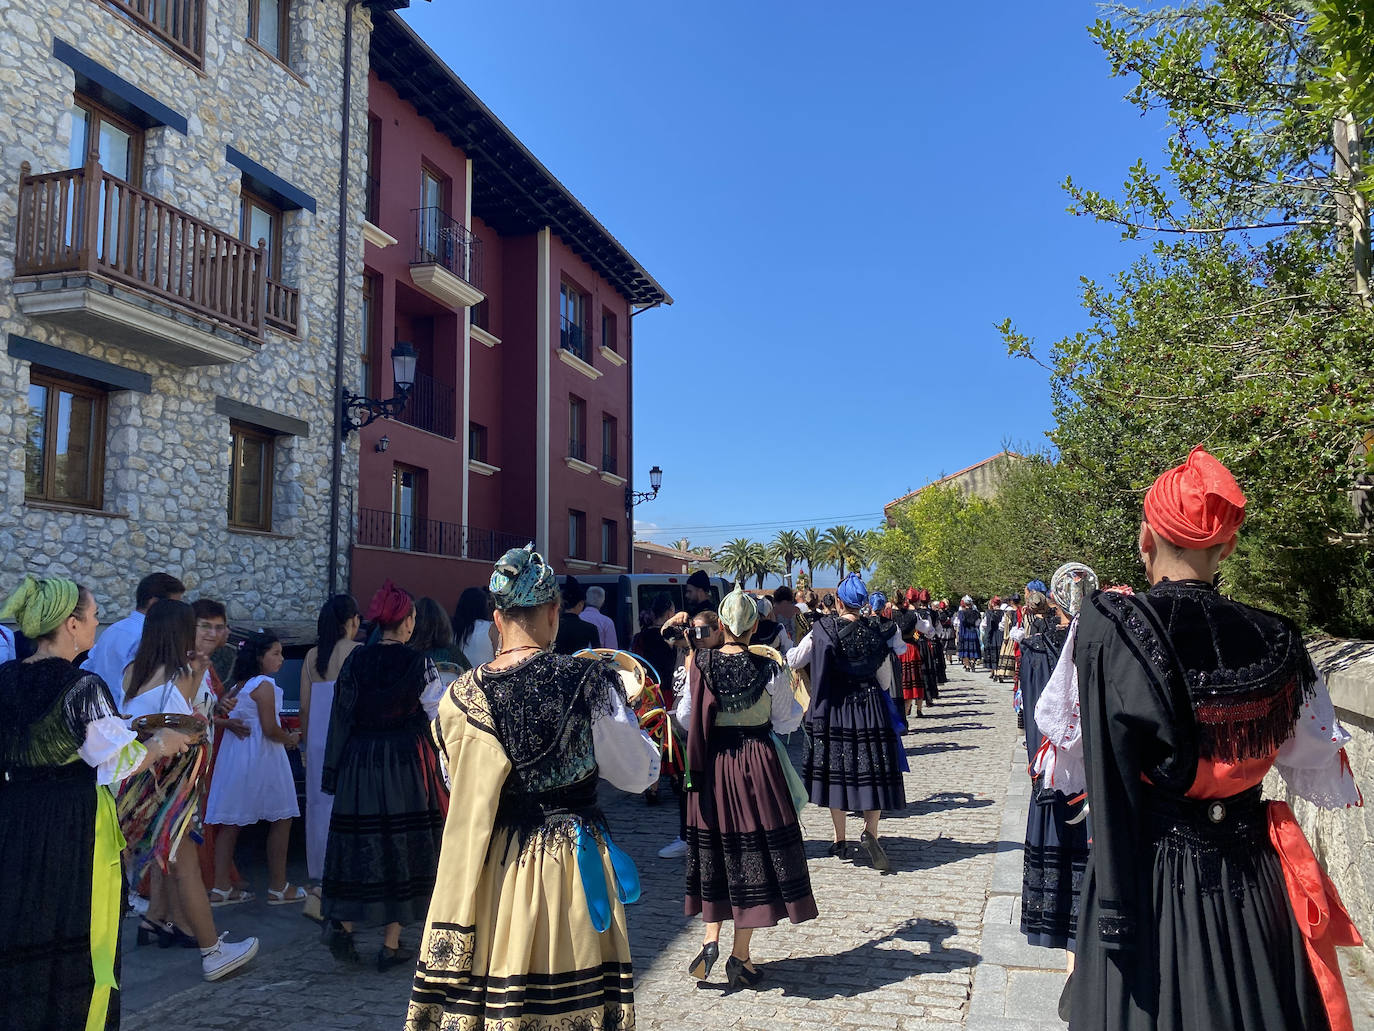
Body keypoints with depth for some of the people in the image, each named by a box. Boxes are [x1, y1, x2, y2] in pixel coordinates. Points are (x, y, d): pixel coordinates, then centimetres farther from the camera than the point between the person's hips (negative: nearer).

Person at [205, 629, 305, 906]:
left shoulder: (236, 686, 11)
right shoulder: (264, 685, -14)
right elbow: (270, 729, -17)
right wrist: (290, 739, -1)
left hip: (234, 756, 8)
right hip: (262, 758, -8)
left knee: (230, 823, 10)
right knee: (281, 820, 3)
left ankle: (220, 888, 14)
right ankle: (278, 888, 9)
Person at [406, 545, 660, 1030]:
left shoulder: (464, 693, -6)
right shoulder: (589, 681, -15)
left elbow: (459, 779, 10)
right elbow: (639, 773, -6)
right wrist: (625, 718, 11)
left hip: (492, 867, 3)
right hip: (572, 861, -2)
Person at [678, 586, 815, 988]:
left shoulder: (700, 664, -8)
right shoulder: (770, 670, -11)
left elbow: (685, 718, 0)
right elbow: (785, 724, -1)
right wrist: (795, 692, 14)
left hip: (712, 766, 2)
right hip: (757, 763, -2)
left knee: (714, 848, 17)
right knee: (754, 852, 8)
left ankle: (710, 940, 9)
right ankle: (740, 956, 15)